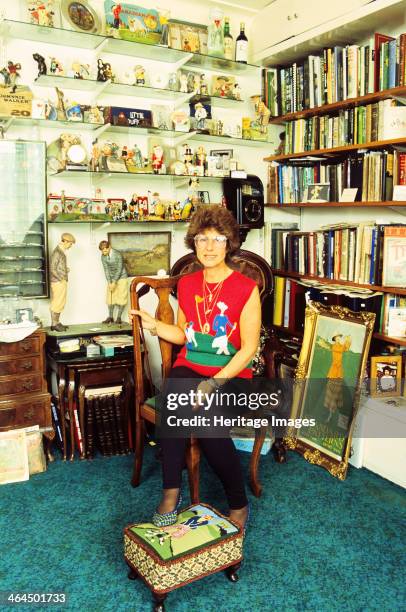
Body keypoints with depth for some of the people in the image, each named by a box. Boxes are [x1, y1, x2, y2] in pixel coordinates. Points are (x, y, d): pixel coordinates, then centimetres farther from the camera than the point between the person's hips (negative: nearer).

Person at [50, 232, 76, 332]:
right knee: (57, 304, -3)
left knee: (60, 303, 14)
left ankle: (56, 323, 21)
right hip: (58, 282, -9)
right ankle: (54, 324, 4)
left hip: (62, 282, 9)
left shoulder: (61, 252, 13)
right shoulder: (57, 252, -16)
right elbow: (53, 269, -19)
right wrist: (62, 279, -15)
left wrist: (66, 269, 7)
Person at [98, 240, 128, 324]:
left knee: (121, 297, -6)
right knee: (110, 298, 2)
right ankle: (110, 317, 9)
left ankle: (119, 317, -1)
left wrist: (114, 282, -24)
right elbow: (106, 270, -7)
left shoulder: (118, 255, -23)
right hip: (111, 278, 4)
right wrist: (109, 282, -16)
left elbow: (119, 269, -21)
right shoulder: (103, 256, -9)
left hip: (121, 277, -4)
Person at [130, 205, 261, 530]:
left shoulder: (246, 288, -7)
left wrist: (214, 384, -20)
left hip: (231, 374, -3)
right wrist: (154, 325, 3)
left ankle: (239, 504, -6)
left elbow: (249, 348, -10)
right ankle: (171, 491, -15)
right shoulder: (187, 284, 9)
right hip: (189, 367, 4)